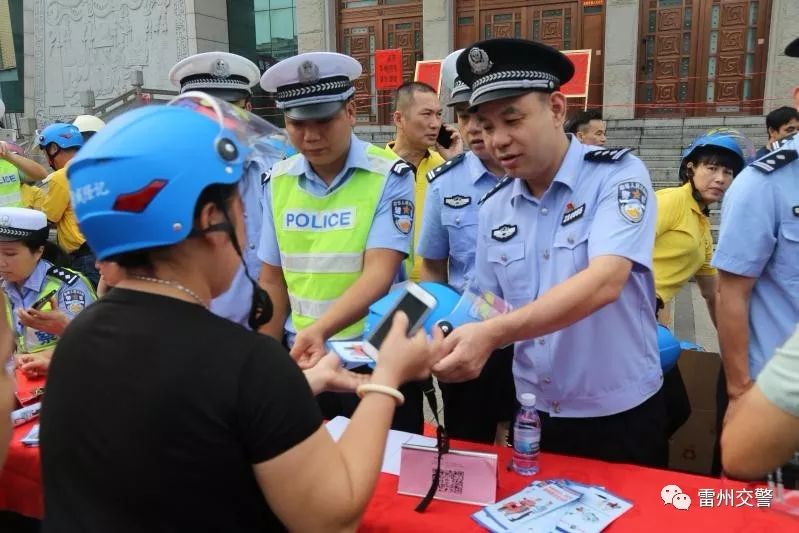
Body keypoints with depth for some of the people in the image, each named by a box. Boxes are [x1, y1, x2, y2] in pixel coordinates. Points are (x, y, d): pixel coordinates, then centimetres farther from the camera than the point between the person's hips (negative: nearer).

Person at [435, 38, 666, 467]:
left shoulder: (618, 175, -14)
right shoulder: (493, 207, 1)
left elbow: (604, 282, -29)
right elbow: (493, 311, 5)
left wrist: (493, 334, -39)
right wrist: (466, 341, -16)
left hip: (620, 416, -4)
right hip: (533, 413, 5)